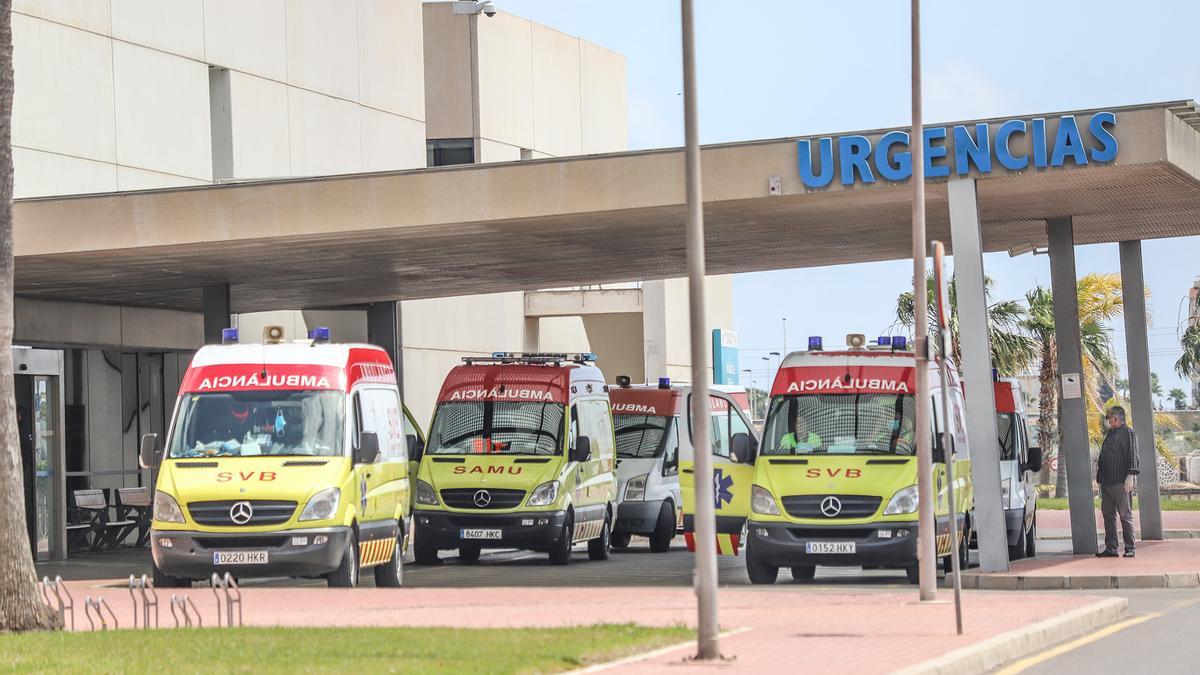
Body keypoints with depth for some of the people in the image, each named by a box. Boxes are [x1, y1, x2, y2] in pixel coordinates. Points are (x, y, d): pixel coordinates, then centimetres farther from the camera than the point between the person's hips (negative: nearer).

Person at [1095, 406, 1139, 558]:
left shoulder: (1128, 433, -4)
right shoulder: (1109, 433, 19)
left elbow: (1133, 456, -10)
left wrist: (1130, 476, -18)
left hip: (1121, 482, -8)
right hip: (1106, 481, 8)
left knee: (1125, 516, -2)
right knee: (1108, 515, 8)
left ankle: (1129, 548, 2)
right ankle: (1110, 548, 12)